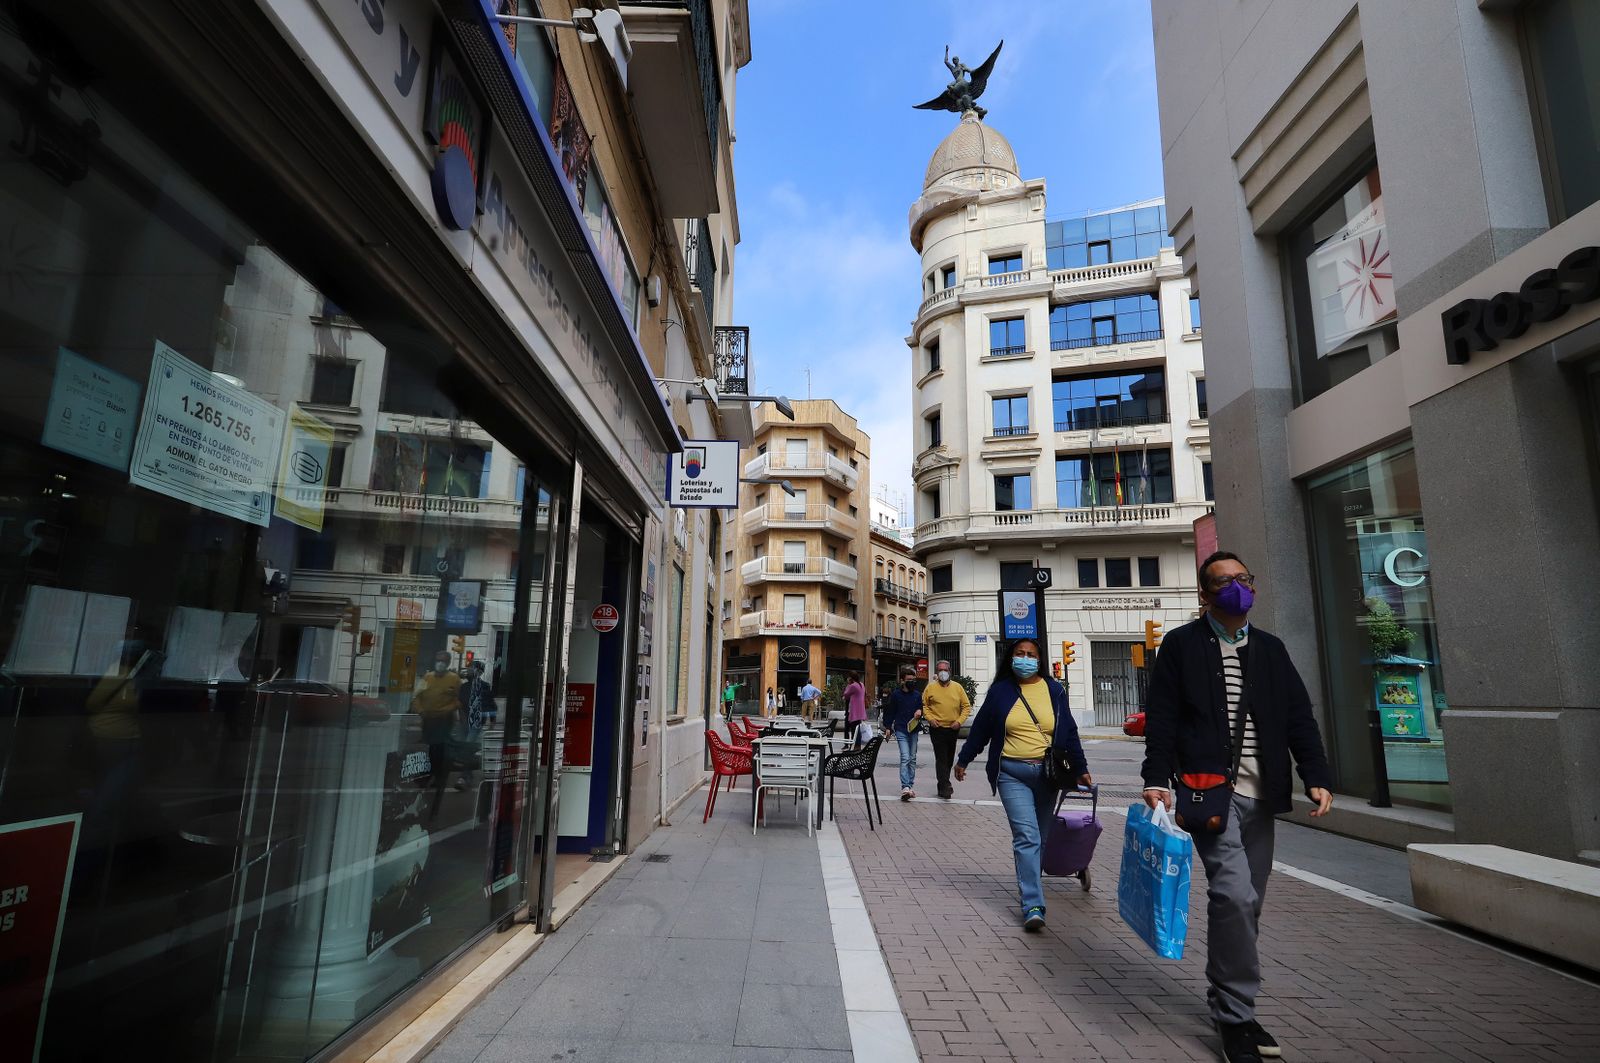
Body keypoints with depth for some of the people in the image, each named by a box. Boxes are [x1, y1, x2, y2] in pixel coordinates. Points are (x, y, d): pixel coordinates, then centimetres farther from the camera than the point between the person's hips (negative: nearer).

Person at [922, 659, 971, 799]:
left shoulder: (958, 687, 6)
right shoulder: (930, 688, 2)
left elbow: (966, 706, 8)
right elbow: (924, 705, 6)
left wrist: (959, 721, -5)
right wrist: (930, 718, -9)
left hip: (953, 729, 3)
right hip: (937, 729, -3)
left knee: (949, 759, 12)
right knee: (941, 758, -10)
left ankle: (942, 785, 26)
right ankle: (945, 787, -10)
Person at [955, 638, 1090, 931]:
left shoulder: (1054, 690, 6)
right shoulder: (1000, 691, 2)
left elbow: (1069, 732, 11)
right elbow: (981, 728, 10)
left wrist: (1080, 769, 10)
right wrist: (963, 760, 15)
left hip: (1047, 773, 2)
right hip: (1012, 773, -2)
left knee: (1040, 837, 12)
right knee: (1027, 837, -11)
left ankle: (1028, 884, 33)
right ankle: (1033, 906, -10)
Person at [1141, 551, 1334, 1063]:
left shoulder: (1271, 649, 15)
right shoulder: (1181, 645, 0)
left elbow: (1299, 717, 12)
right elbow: (1161, 718, -5)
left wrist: (1316, 777, 0)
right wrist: (1157, 779, -13)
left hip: (1260, 794, 5)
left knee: (1246, 903, 9)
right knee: (1235, 895, -14)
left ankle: (1229, 1002, 26)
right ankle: (1236, 1015, 3)